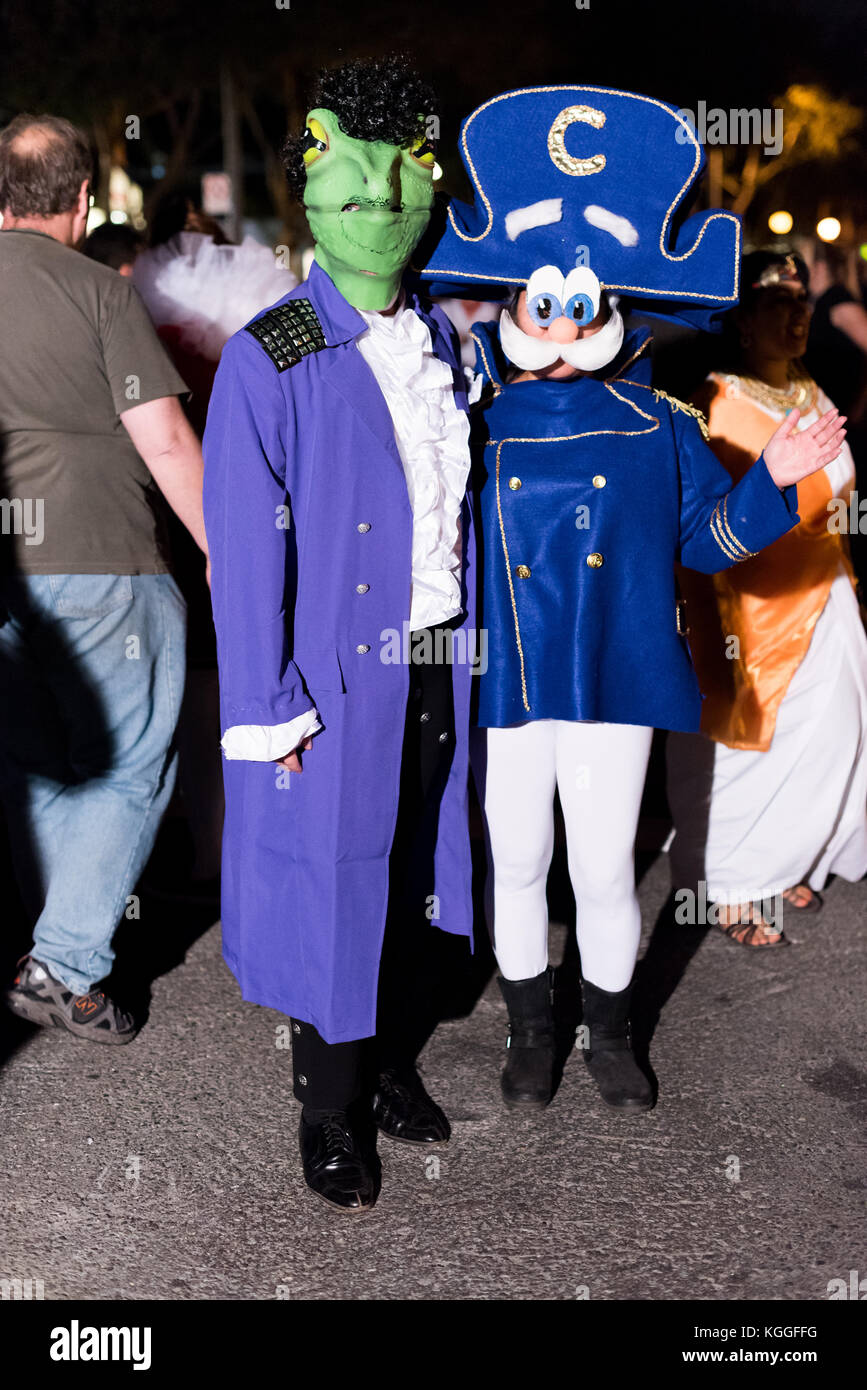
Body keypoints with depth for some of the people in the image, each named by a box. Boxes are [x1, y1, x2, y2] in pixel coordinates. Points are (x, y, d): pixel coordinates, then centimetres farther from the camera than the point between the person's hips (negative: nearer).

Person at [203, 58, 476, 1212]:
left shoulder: (442, 339, 8)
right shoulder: (269, 361, -11)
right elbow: (244, 549, -13)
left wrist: (469, 632, 10)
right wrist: (268, 709, -14)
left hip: (433, 663, 6)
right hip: (335, 675, -5)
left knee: (415, 865, 17)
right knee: (332, 885, 5)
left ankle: (394, 1059, 39)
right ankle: (332, 1115, 25)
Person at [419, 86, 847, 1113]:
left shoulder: (657, 427, 3)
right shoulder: (471, 426, 0)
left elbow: (708, 539, 7)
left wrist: (771, 481, -7)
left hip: (612, 683, 0)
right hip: (502, 687, 0)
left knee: (605, 871, 8)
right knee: (517, 866, 13)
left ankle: (609, 1030, 33)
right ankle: (531, 1029, 35)